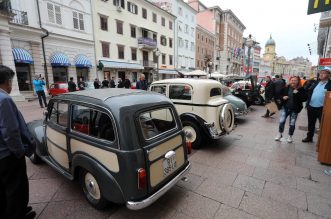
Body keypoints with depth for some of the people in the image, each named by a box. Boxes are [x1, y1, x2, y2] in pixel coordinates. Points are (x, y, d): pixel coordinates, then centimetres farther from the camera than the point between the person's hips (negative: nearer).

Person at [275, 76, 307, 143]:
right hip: (285, 107, 1)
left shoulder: (301, 89, -7)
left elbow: (305, 98, -14)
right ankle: (280, 134, 19)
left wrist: (297, 94, -25)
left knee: (292, 124, 8)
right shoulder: (286, 88, -2)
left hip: (294, 109, -1)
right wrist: (283, 97, -10)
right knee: (281, 121, -2)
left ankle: (290, 136, 27)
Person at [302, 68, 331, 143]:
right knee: (311, 124, 17)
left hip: (322, 108, -5)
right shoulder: (316, 82, 9)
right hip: (311, 107, 5)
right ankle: (309, 137, 32)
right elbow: (308, 91, 14)